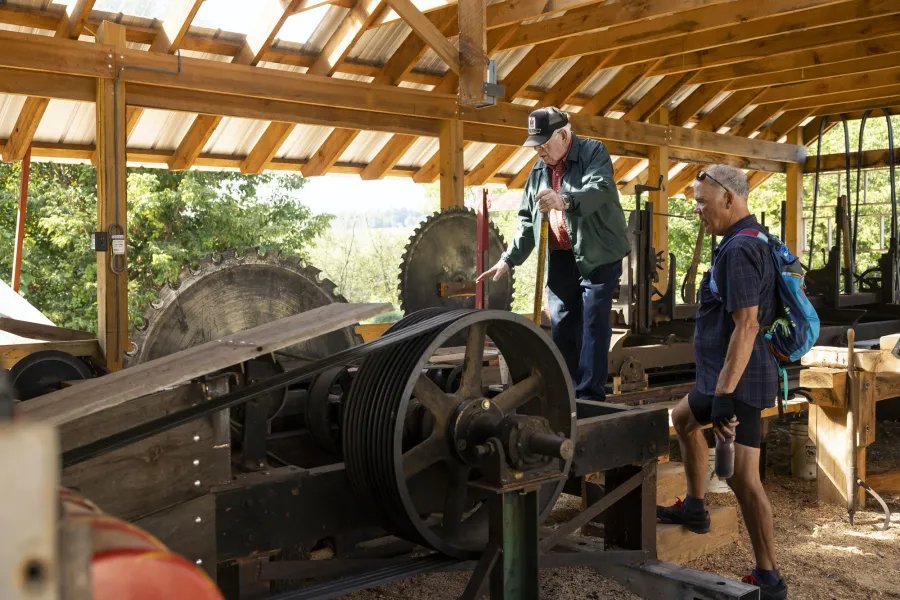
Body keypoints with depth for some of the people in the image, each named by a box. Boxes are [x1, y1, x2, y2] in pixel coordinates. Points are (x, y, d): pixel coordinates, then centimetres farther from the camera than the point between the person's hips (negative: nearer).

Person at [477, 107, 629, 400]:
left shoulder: (593, 152, -6)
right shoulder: (539, 170, 14)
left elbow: (599, 189, -27)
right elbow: (528, 221, 18)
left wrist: (565, 201, -45)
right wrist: (509, 259, 11)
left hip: (598, 255, -6)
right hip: (559, 260, 6)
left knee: (593, 325, -8)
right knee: (562, 328, 6)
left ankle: (590, 395, -3)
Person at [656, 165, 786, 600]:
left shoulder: (739, 249, -19)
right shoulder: (753, 241, 14)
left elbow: (745, 326, -27)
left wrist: (724, 395, -28)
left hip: (737, 382, -11)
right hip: (723, 377, 11)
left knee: (742, 478, -6)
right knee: (683, 418, 27)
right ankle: (694, 509, 37)